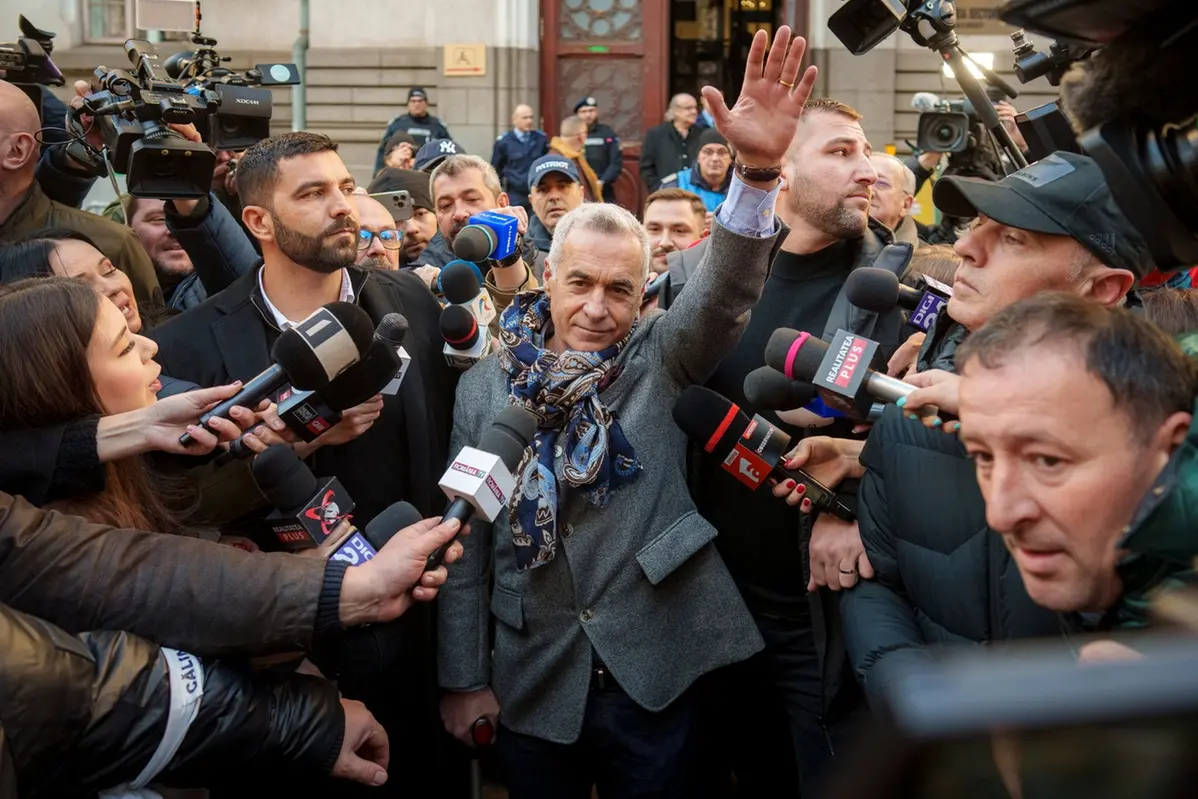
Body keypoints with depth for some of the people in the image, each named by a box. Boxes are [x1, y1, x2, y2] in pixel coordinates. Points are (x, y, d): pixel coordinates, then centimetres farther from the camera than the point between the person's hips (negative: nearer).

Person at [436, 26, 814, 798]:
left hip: (654, 675, -1)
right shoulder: (486, 385, 1)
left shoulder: (660, 359, -2)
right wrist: (463, 678, 2)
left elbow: (724, 292, -21)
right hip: (531, 681, 1)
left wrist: (759, 169, -37)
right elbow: (465, 538, 3)